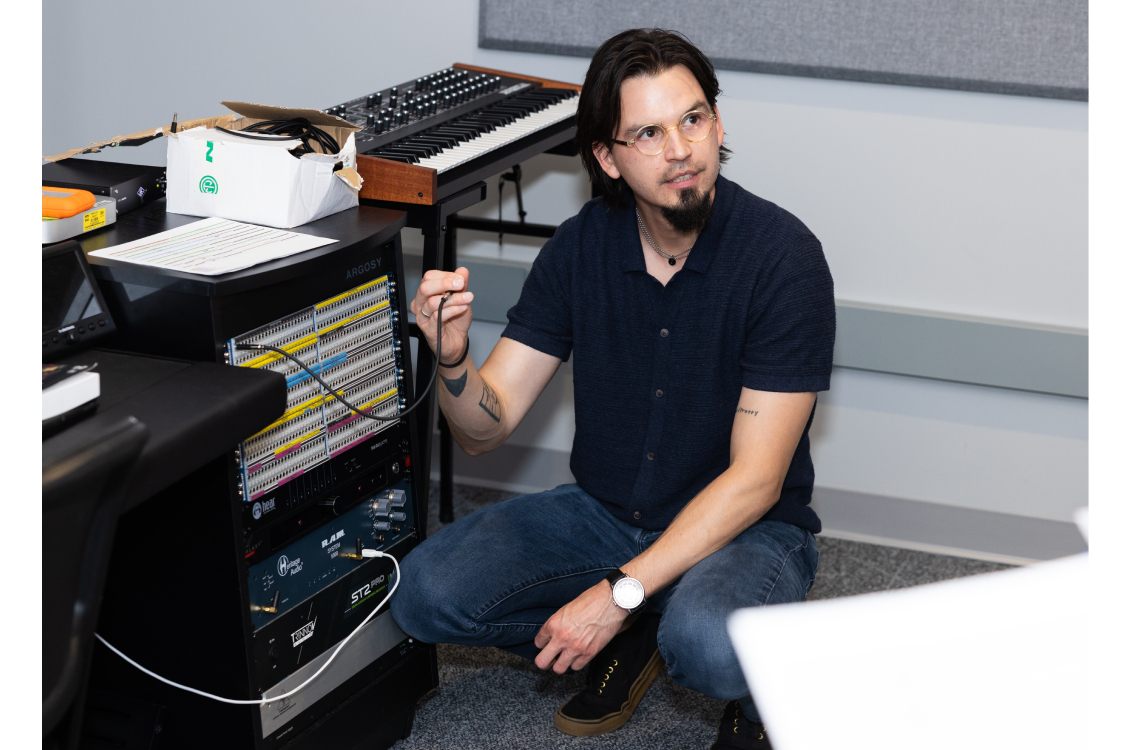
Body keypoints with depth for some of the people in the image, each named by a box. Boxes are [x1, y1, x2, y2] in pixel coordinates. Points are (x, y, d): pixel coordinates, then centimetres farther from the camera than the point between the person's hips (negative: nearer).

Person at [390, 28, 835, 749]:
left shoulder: (783, 256, -20)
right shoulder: (582, 246, -6)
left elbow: (754, 480, -21)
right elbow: (487, 428, -6)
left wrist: (619, 592, -27)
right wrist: (453, 359, -29)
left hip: (745, 529, -4)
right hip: (603, 511, 5)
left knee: (704, 643, -37)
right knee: (426, 591, -15)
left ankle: (754, 683, 0)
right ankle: (632, 642, 7)